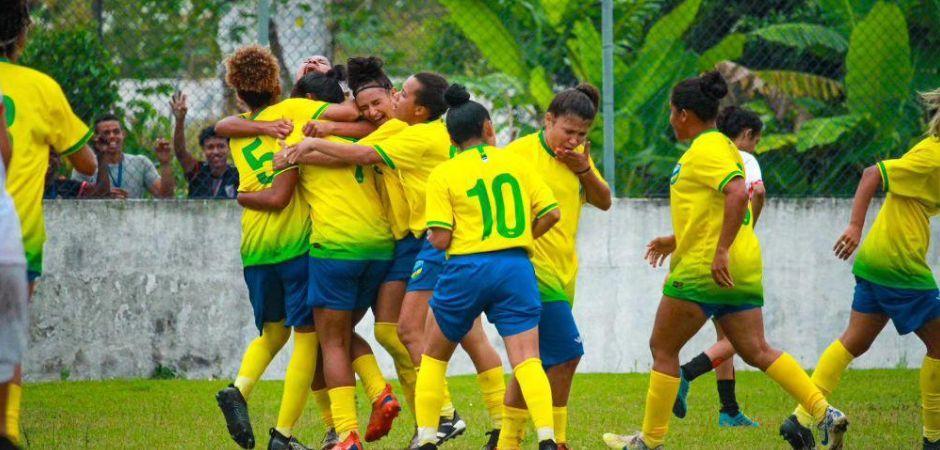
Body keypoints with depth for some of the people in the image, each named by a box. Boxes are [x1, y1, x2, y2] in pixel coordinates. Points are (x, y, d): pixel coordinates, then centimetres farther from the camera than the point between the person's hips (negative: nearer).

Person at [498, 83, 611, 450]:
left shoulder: (577, 157, 12)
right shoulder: (521, 152, -9)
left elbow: (604, 202, 13)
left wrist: (585, 170, -4)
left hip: (564, 272, 8)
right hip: (532, 265, -8)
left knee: (536, 363, 10)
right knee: (567, 352, -14)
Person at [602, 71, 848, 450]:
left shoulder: (706, 149, -12)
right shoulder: (719, 146, 19)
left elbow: (738, 194, -27)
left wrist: (720, 251, -30)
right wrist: (676, 241, 33)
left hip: (704, 268, -9)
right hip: (742, 267, 10)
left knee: (663, 348, 3)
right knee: (756, 351, 6)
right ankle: (825, 414, -8)